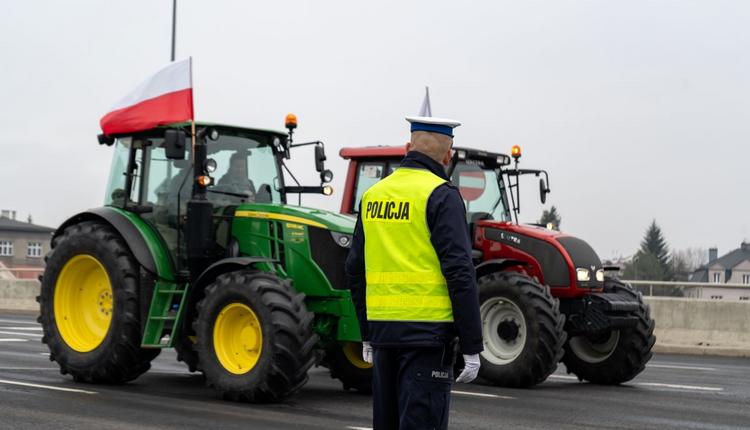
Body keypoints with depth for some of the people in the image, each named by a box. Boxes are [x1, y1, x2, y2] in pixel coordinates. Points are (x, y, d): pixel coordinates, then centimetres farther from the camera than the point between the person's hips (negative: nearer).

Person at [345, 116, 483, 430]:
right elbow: (459, 273, -15)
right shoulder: (441, 196, -9)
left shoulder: (373, 195, 11)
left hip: (382, 328, 6)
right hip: (427, 331, -6)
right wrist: (471, 346, -12)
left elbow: (355, 270, 15)